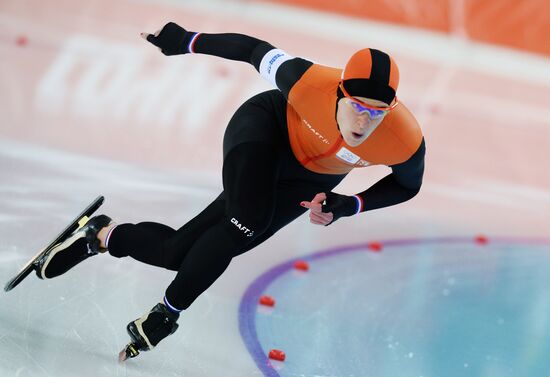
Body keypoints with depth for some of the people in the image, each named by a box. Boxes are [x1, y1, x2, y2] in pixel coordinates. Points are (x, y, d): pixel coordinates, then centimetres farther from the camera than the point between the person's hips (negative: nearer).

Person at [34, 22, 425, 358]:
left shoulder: (406, 141, -34)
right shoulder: (309, 82, -38)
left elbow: (408, 184, -10)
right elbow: (257, 50, -18)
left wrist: (348, 206, -23)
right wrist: (185, 41, -7)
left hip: (310, 180, 2)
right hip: (266, 130, -2)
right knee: (248, 223, -29)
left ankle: (104, 236, 20)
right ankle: (169, 310, -4)